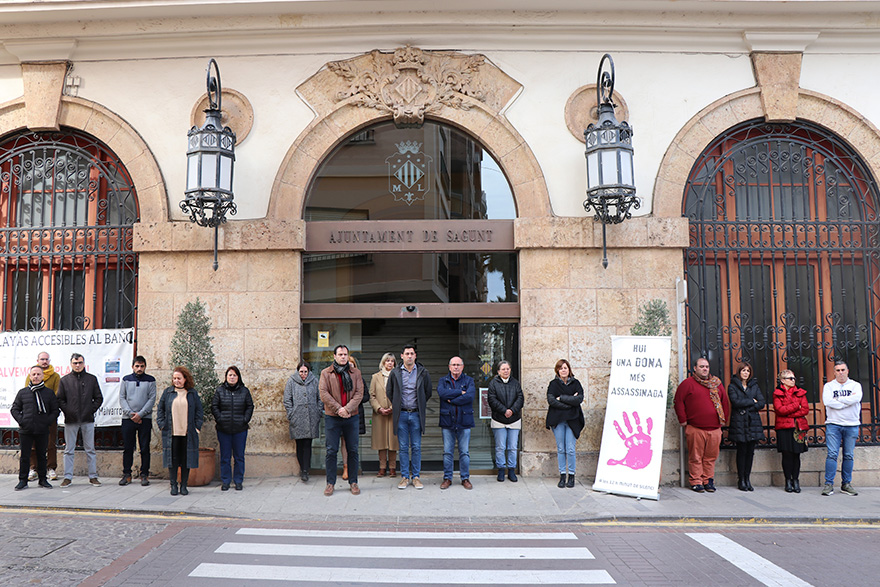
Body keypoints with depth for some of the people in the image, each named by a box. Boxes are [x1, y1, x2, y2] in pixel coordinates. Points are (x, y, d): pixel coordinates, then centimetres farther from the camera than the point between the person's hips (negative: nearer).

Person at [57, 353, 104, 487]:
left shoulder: (92, 379, 6)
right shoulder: (65, 380, 5)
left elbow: (99, 398, 8)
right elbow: (60, 400, 4)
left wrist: (92, 410, -3)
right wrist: (68, 411, -7)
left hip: (88, 420, 0)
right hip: (70, 421, 0)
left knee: (90, 449, 5)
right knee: (69, 450, 5)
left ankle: (93, 476, 11)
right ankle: (68, 477, 13)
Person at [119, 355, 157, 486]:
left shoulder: (150, 380, 5)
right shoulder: (126, 380, 9)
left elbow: (152, 399, -1)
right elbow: (122, 398, 5)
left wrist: (140, 414, -11)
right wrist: (130, 413, -9)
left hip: (145, 418, -1)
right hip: (128, 418, 1)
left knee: (145, 448, 1)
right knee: (127, 448, 5)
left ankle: (144, 474, 9)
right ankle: (127, 474, 15)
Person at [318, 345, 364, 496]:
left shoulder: (355, 373, 7)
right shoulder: (326, 373, 4)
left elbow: (359, 393, -2)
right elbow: (323, 393, -6)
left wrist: (348, 408, -15)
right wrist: (338, 409, -16)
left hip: (351, 417, 1)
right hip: (332, 417, -1)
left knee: (353, 450, 6)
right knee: (331, 451, 3)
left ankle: (353, 482, 17)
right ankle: (330, 483, 14)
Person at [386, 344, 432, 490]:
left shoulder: (423, 372, 2)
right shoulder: (395, 372, 2)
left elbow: (428, 392, 12)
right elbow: (389, 392, 13)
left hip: (416, 414, 0)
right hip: (401, 414, 0)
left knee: (416, 447, 4)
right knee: (403, 447, 5)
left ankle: (416, 477, 12)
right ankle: (404, 477, 12)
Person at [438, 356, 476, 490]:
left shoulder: (469, 380, 7)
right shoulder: (443, 380, 9)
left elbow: (471, 396, -12)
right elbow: (442, 393, -13)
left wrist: (451, 400, -11)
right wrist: (460, 392, -12)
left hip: (464, 421, 0)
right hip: (447, 420, 1)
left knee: (464, 452, 4)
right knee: (447, 452, 5)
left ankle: (465, 478, 15)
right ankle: (447, 478, 15)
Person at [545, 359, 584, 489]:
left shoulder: (575, 383, 7)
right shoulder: (553, 384, 6)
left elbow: (579, 399, -7)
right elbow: (551, 400, -9)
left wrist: (561, 398, -10)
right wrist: (570, 402, -12)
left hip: (572, 420, 0)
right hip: (557, 419, 0)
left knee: (570, 450, -4)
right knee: (560, 449, 4)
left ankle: (571, 476, 8)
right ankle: (562, 476, 11)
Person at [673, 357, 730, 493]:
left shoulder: (717, 384, 15)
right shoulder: (687, 384, 1)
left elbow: (725, 402, 20)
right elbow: (678, 402, -1)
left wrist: (724, 419, 14)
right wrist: (683, 420, -4)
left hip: (715, 428, 4)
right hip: (695, 429, -4)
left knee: (711, 457, 6)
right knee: (696, 457, 0)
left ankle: (708, 480, 17)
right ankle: (696, 482, 8)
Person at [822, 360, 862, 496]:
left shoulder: (855, 385, 9)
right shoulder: (829, 386, 8)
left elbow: (857, 398, -13)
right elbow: (827, 401, -11)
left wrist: (837, 399, -9)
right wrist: (848, 400, -10)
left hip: (852, 425, 1)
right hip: (833, 425, -1)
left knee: (849, 456, 4)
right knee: (832, 454, -7)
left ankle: (846, 484, 13)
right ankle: (829, 484, -5)